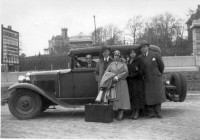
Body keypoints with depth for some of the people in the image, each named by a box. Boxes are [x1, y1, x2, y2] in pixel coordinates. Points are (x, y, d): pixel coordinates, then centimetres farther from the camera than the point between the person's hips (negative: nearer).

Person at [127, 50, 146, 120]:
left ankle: (137, 113, -1)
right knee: (131, 96, 3)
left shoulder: (138, 61, -2)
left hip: (137, 82, -5)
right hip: (129, 82, 5)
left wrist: (131, 76, -12)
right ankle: (133, 112, 9)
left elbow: (140, 72, -10)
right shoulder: (128, 62, 15)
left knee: (137, 96, -5)